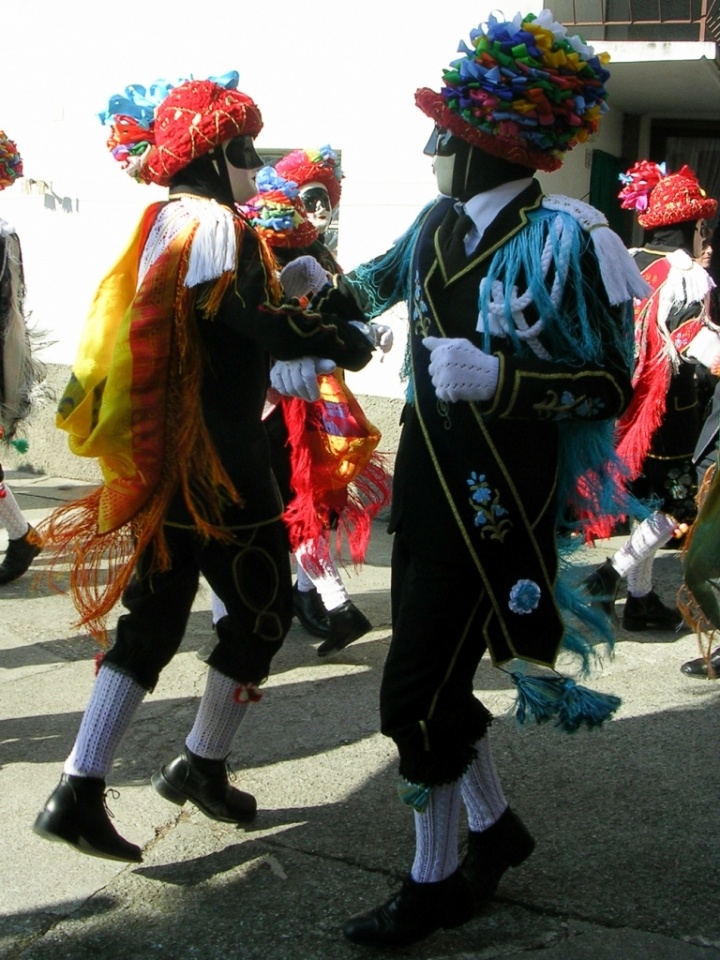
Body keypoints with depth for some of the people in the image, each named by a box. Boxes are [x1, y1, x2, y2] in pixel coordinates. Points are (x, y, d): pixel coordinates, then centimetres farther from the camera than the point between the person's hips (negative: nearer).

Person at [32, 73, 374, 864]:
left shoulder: (161, 223, 15)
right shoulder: (214, 225, -13)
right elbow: (260, 323, -26)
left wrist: (300, 353, 22)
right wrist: (343, 340, -11)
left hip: (157, 454, 9)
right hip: (215, 461, -9)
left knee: (152, 617, 11)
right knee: (262, 606, 8)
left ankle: (78, 792, 7)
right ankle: (201, 767, 20)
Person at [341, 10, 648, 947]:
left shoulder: (563, 240, -16)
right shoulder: (438, 225, 6)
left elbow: (613, 384, -16)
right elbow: (383, 280, 29)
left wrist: (499, 377, -27)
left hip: (497, 500, -7)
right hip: (426, 482, 7)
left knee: (416, 693, -4)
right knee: (434, 672, 16)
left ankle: (433, 882, 18)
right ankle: (494, 826, 40)